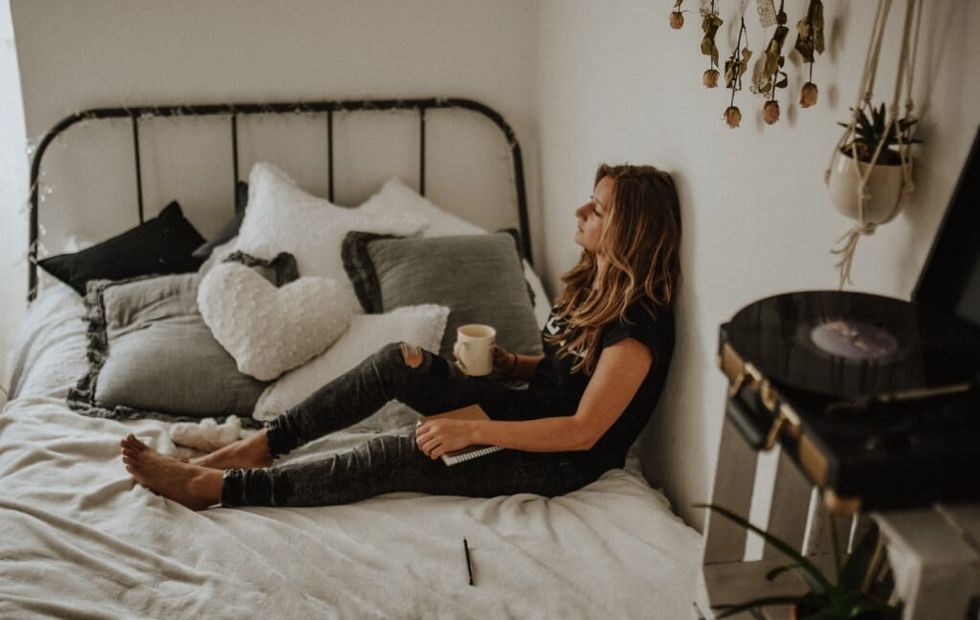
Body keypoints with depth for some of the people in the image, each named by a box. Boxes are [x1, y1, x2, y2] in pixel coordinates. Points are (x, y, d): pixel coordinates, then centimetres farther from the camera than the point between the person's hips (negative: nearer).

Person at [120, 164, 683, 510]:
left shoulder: (637, 327, -24)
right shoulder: (592, 282, 5)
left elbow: (582, 431, -26)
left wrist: (471, 431, -28)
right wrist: (509, 363, -4)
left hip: (563, 462, -8)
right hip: (530, 412, 8)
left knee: (400, 456, -24)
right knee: (399, 361, -13)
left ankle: (215, 487, -18)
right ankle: (262, 444, -10)